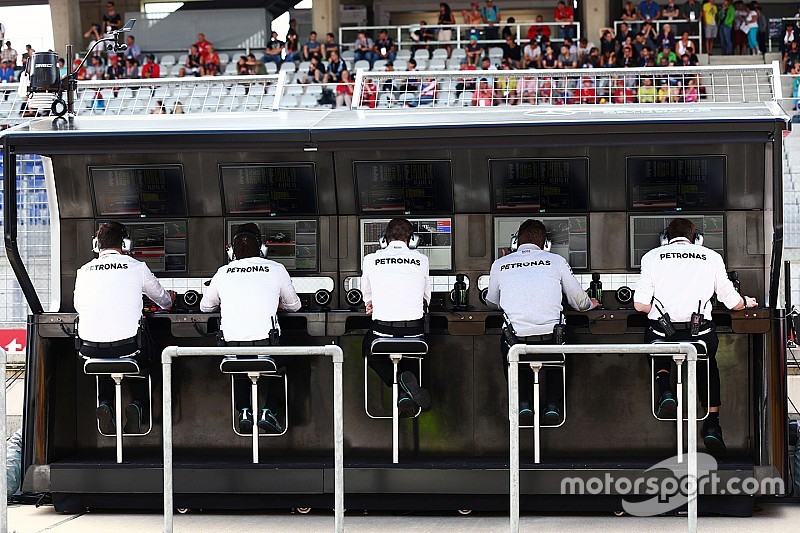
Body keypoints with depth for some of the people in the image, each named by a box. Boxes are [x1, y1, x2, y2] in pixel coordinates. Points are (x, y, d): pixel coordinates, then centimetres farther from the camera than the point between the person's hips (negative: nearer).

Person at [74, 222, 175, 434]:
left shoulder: (83, 272, 8)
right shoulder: (137, 268, 4)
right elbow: (163, 300, 21)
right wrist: (169, 299, 47)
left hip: (90, 348, 2)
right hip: (127, 346, -2)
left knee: (103, 360, 34)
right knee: (143, 358, 29)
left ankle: (104, 403, 9)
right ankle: (137, 405, 5)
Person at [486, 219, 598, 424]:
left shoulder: (499, 265, 11)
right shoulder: (556, 261, 8)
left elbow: (492, 302, 27)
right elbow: (578, 300, 19)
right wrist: (590, 304, 44)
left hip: (516, 339, 0)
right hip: (550, 338, 0)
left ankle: (523, 403, 12)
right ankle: (553, 405, 16)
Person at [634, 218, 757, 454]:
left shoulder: (653, 256, 10)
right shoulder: (711, 257, 12)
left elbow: (640, 305, 2)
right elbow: (733, 303, 16)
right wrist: (747, 302, 39)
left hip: (663, 333, -1)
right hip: (700, 334, 1)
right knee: (708, 364, 32)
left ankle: (664, 389, 5)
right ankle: (712, 423, 19)